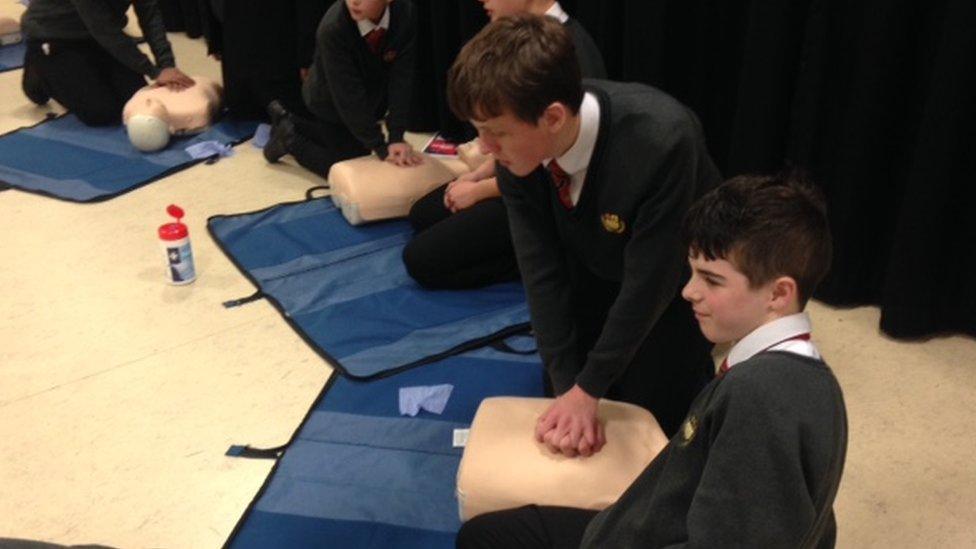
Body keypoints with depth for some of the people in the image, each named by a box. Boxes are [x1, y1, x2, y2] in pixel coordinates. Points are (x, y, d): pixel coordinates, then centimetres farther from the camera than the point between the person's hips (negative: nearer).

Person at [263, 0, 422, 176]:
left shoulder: (405, 14, -27)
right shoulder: (333, 29, -36)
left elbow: (401, 79, -26)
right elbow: (348, 95, -33)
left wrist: (396, 138, -32)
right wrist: (381, 147, -35)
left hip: (372, 99, 5)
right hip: (331, 104, -5)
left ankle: (287, 122, 38)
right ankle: (290, 138, 19)